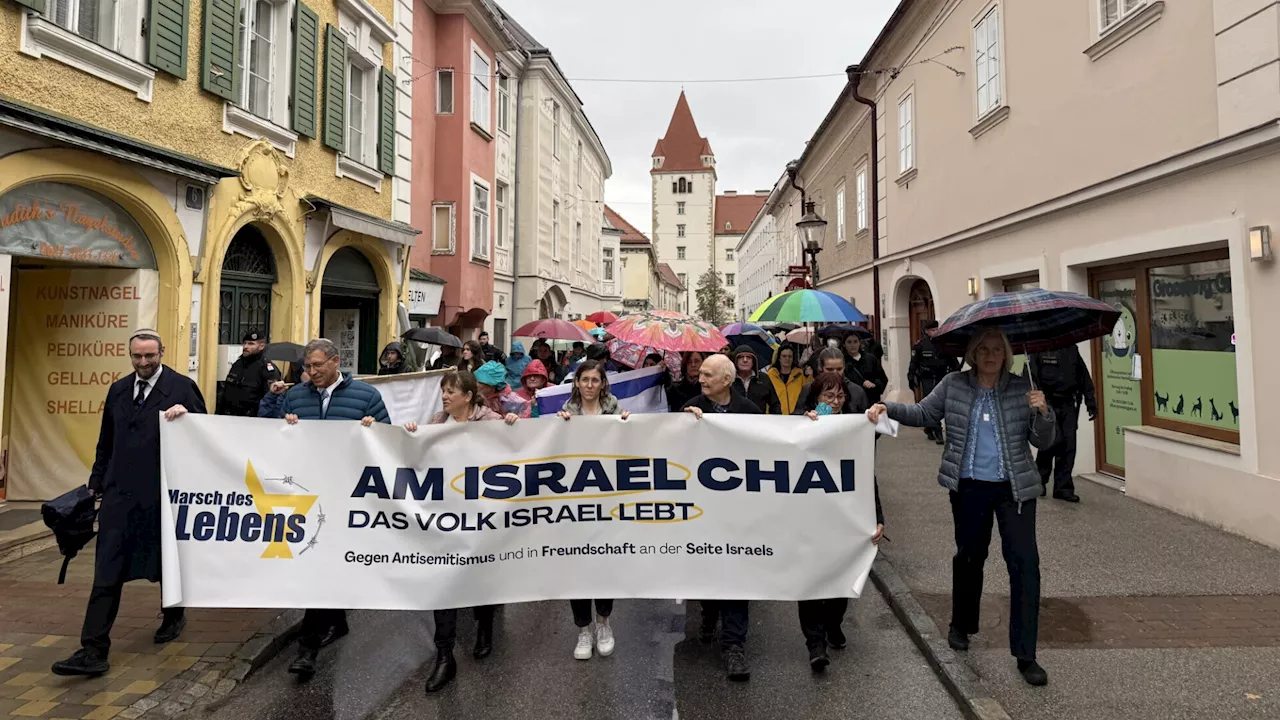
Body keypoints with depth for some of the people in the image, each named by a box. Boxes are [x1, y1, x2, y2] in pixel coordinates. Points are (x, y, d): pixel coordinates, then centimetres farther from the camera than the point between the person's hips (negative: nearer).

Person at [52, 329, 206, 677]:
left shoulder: (181, 387, -6)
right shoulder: (118, 390, 10)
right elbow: (106, 443, 16)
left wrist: (185, 414, -24)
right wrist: (96, 483, 14)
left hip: (162, 492, -3)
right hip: (120, 493, 4)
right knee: (107, 573, 0)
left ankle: (174, 616, 39)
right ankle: (93, 651, 3)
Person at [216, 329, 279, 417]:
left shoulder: (266, 368, -12)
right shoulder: (237, 364, 15)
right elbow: (223, 390, 24)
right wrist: (218, 413, 20)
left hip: (251, 420, -7)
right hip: (227, 417, 7)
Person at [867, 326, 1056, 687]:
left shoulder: (1022, 389, -1)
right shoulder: (954, 385, -1)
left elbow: (1043, 442, 0)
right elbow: (922, 414, 3)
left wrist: (1043, 413, -19)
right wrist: (887, 408, -12)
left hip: (1015, 487, 0)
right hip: (969, 487, 0)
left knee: (1025, 562, -4)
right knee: (969, 555, 15)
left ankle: (1025, 654, 7)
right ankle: (961, 625, 38)